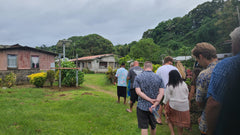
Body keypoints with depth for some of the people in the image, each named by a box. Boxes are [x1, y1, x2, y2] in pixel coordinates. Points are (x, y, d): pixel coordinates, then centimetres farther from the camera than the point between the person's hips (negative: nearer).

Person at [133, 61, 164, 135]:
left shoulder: (138, 77, -6)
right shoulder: (159, 78, -1)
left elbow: (138, 92, -15)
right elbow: (161, 93, -10)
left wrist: (150, 100, -15)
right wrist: (155, 104, -16)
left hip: (142, 106, -2)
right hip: (154, 107, 3)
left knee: (144, 127, 7)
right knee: (153, 126, 23)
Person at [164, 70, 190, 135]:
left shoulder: (169, 86, -14)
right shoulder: (184, 84, -5)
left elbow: (167, 97, -8)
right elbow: (187, 94, 8)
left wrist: (165, 103, 9)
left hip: (173, 106, -3)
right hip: (184, 106, 3)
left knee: (170, 119, 17)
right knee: (181, 121, 15)